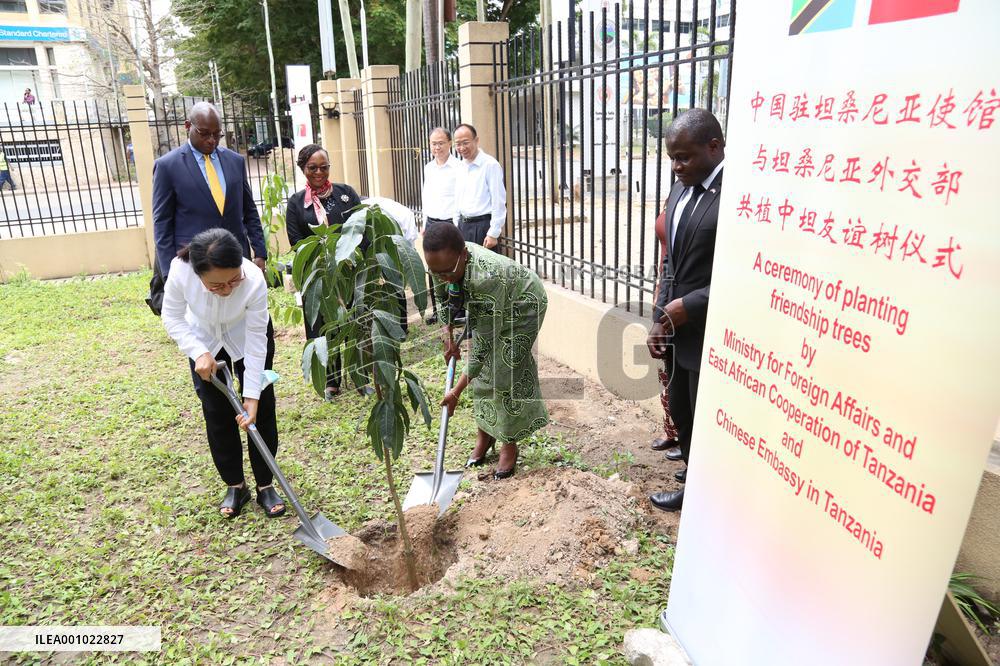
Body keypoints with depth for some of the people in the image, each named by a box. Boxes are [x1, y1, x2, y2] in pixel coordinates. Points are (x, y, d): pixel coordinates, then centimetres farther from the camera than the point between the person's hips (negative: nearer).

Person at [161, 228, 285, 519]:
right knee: (217, 414, 3)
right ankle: (235, 485, 18)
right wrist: (199, 353, -30)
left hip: (246, 338, -1)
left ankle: (265, 485, 12)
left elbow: (256, 341, -28)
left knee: (261, 410, -2)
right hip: (204, 340, 2)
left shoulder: (254, 280, -39)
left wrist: (252, 395, -27)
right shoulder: (180, 270, -36)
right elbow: (172, 318, -16)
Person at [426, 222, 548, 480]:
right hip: (491, 307, 7)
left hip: (523, 306, -7)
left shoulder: (486, 277, -45)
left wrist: (457, 391, -33)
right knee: (483, 369, 8)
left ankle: (510, 448, 9)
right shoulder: (445, 261, -24)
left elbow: (483, 343, -38)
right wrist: (449, 336, -1)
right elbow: (443, 296, 2)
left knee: (506, 374, -8)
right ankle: (484, 436, 24)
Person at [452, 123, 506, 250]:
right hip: (463, 225, 7)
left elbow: (499, 202, -14)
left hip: (482, 226, -7)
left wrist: (493, 234, -16)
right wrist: (456, 226, 16)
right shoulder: (461, 166, 11)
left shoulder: (490, 165, -13)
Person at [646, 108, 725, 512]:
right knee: (681, 415, 20)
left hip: (711, 336, -8)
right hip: (679, 332, 8)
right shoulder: (680, 191, 9)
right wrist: (661, 318, 5)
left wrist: (687, 308, -17)